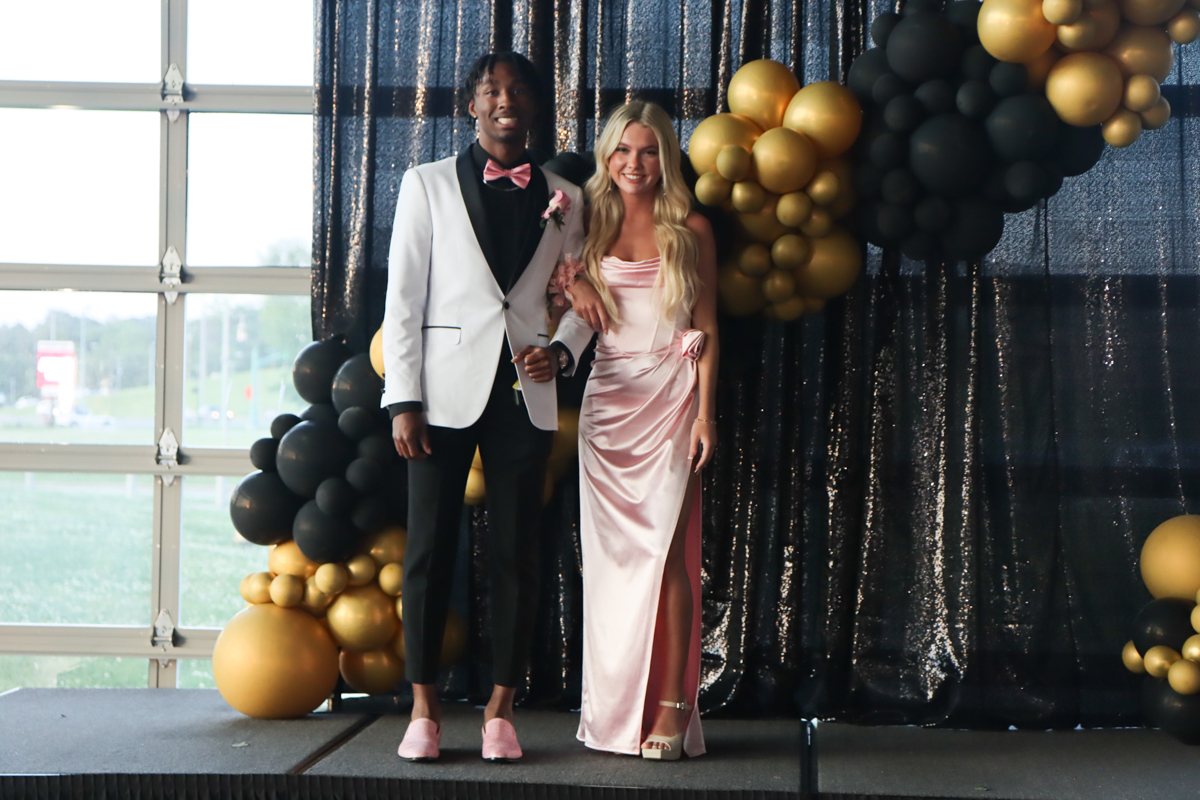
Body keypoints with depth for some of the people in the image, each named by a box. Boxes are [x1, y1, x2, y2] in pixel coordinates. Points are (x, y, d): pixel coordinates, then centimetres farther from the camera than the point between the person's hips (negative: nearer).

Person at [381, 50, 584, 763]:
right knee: (429, 548, 0)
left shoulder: (565, 200, 12)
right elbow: (404, 296, 1)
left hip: (526, 394, 2)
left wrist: (559, 352, -3)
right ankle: (425, 707, 9)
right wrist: (404, 399, -6)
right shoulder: (428, 184, 6)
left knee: (516, 552, 3)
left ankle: (501, 707, 11)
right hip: (447, 388, -2)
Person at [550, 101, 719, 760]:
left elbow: (707, 330, 4)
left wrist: (705, 412, -5)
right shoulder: (592, 225, 10)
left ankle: (670, 709, -6)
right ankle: (612, 707, 7)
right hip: (608, 397, 2)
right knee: (609, 552, 0)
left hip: (670, 397, -2)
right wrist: (573, 282, -2)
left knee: (664, 550, -8)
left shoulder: (689, 230, 5)